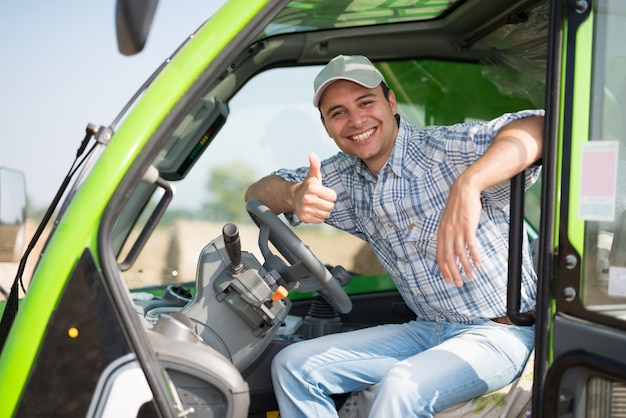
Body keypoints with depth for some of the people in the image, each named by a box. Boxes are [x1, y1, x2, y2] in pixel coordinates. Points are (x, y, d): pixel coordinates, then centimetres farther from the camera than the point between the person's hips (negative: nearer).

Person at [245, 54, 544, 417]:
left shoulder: (446, 149, -17)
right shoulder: (344, 178, 4)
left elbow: (535, 127, -31)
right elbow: (258, 193, 7)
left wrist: (467, 184, -49)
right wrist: (294, 196, -18)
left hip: (499, 332, -6)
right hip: (427, 331, 7)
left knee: (400, 387, -33)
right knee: (292, 365, -3)